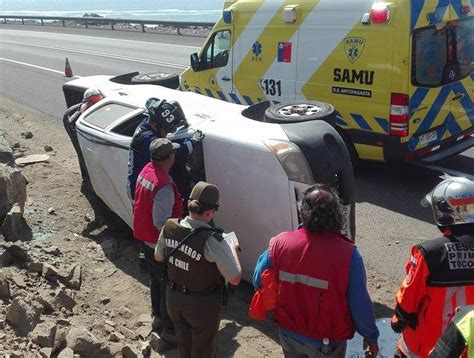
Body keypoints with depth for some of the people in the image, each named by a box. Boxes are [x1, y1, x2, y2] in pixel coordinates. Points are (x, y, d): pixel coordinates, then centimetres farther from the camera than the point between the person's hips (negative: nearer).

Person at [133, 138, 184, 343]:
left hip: (147, 239, 9)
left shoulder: (146, 171, -3)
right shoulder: (164, 187, -31)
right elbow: (161, 224, -28)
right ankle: (169, 329, 20)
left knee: (155, 279, 25)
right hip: (161, 244, -9)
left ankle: (158, 316, 42)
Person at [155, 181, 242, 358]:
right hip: (202, 304, -5)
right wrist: (232, 248, -9)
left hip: (173, 297, 6)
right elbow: (235, 279, -24)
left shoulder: (169, 227, -12)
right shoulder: (212, 240, -31)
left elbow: (158, 257, 7)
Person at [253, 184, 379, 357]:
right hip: (327, 342, -2)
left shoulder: (280, 243, -18)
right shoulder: (347, 254, -26)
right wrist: (371, 336, 0)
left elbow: (259, 282, -4)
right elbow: (360, 303, -18)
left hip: (289, 334, 2)